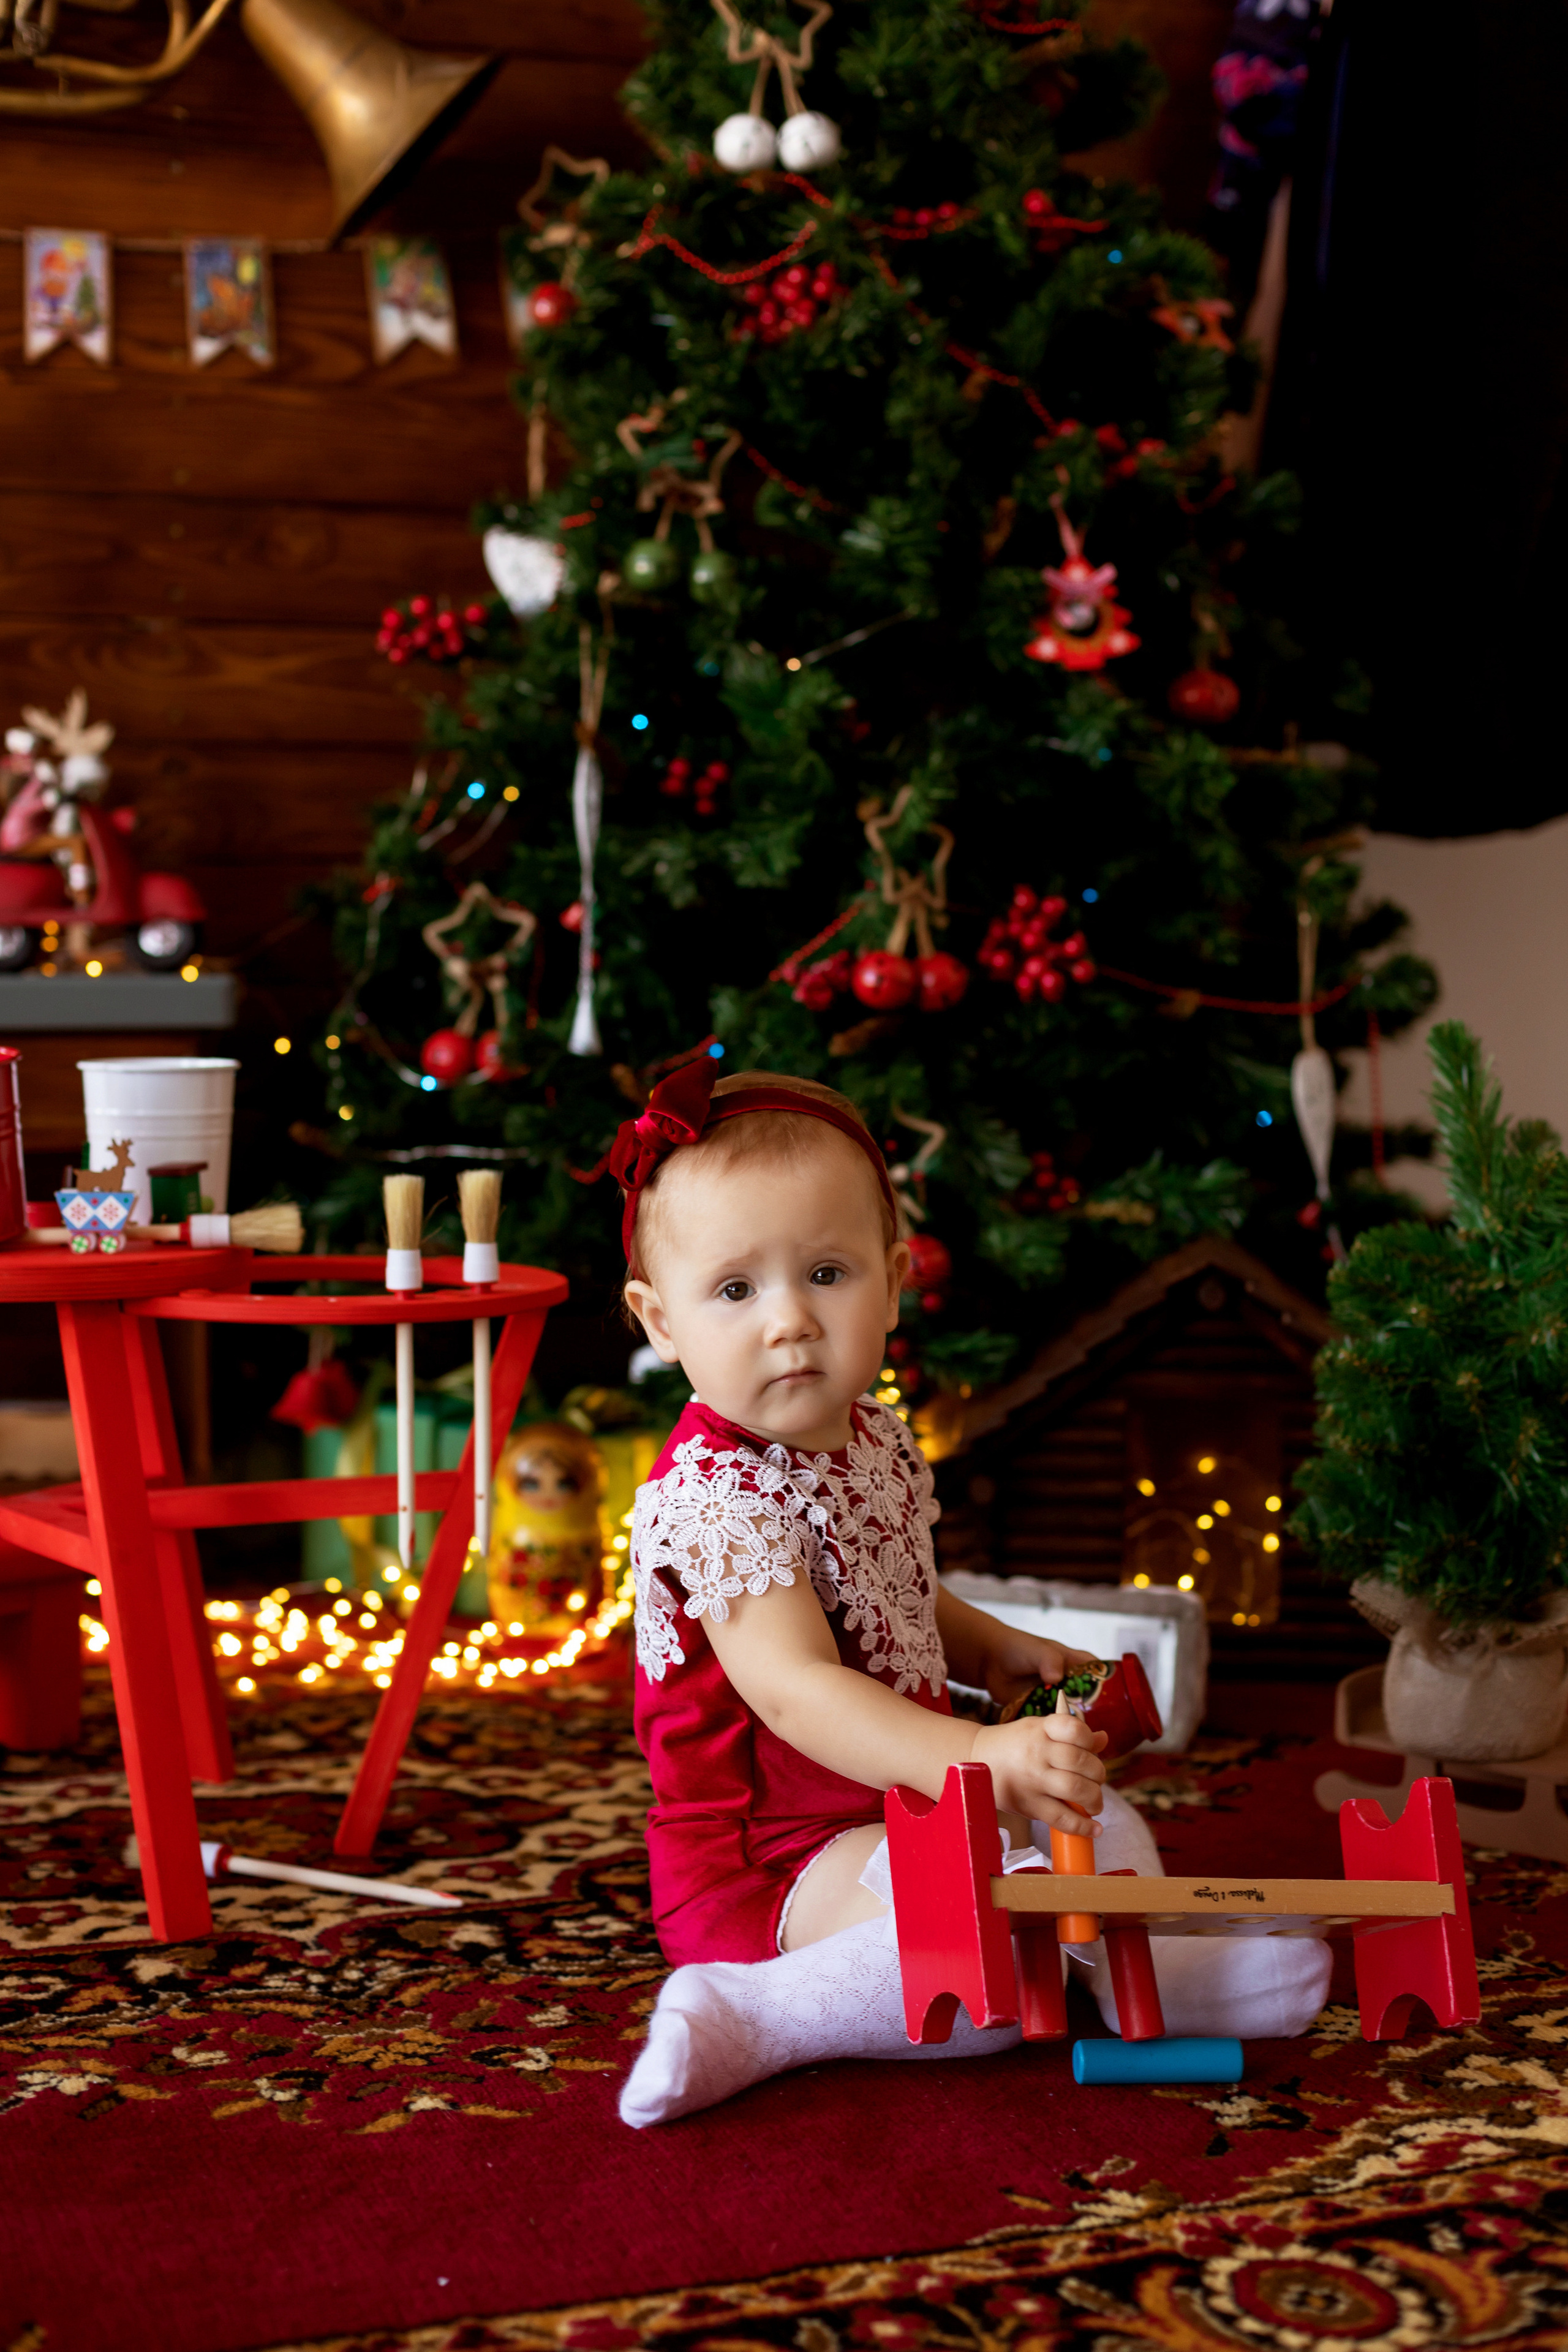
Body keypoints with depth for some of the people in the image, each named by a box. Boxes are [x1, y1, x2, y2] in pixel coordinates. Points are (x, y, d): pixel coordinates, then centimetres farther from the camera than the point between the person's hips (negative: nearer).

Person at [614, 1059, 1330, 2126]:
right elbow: (794, 1687, -37)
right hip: (770, 1863, -9)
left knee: (1100, 1822, 18)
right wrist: (976, 1757, -49)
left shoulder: (879, 1443, 4)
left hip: (897, 1798, 10)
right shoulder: (711, 1494, -26)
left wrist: (994, 1650, 8)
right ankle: (746, 2016, -28)